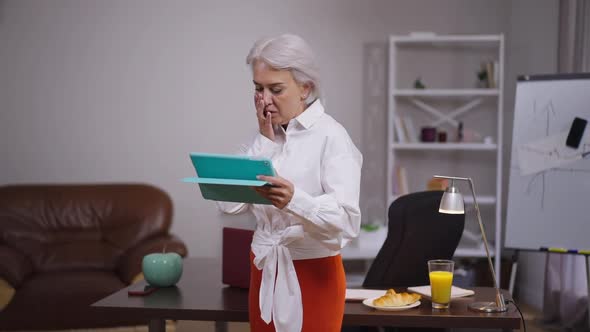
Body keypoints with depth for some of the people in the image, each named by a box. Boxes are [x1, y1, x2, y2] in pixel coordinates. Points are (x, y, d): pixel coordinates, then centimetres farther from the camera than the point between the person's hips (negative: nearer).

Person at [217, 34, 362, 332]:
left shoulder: (331, 136, -13)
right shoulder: (266, 137, 6)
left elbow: (347, 220, -24)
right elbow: (230, 204, -6)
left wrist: (294, 200, -41)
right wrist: (265, 140, -8)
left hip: (313, 275, -5)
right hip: (264, 273, 6)